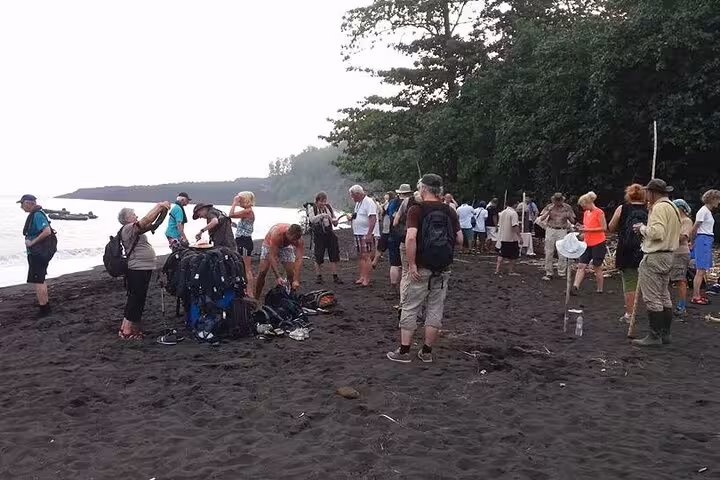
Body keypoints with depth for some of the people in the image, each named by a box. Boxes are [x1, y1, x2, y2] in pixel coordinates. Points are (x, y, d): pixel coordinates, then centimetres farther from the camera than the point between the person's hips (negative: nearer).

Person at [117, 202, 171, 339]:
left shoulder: (136, 229, 18)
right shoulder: (128, 229, -11)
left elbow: (153, 225, 18)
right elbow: (147, 220, -21)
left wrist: (163, 211, 7)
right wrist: (159, 206, -13)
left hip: (144, 269, 10)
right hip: (137, 270, -10)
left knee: (139, 300, 14)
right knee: (135, 300, -7)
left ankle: (126, 327, 22)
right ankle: (127, 331, -3)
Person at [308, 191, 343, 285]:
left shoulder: (329, 207, 8)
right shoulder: (312, 209, -4)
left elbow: (334, 218, 15)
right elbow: (312, 219, -22)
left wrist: (334, 221, -9)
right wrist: (322, 215, -35)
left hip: (330, 233, 4)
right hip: (319, 235, -4)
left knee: (334, 256, 2)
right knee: (319, 257, 0)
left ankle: (335, 276, 9)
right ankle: (319, 276, 12)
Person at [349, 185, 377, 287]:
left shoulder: (369, 202, -13)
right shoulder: (358, 203, 17)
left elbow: (373, 219, -22)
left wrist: (369, 234, -26)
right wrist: (352, 217, 11)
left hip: (366, 235, -10)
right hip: (358, 234, 10)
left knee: (366, 256, -8)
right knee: (360, 256, 11)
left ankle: (366, 279, -6)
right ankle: (361, 276, 17)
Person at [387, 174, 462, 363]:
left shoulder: (416, 210, -10)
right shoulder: (450, 211, 2)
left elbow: (411, 238, -24)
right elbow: (459, 240, 2)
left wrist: (412, 264, -17)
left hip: (420, 269, -4)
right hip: (442, 270, 4)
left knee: (409, 309, 6)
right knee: (435, 310, 11)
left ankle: (404, 351, 9)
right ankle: (427, 352, 17)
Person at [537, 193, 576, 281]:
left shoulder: (567, 207, 5)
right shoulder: (549, 207, 4)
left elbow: (573, 222, 9)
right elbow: (542, 219, -1)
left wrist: (569, 216, -12)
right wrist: (549, 211, -14)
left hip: (562, 231, -1)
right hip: (550, 230, 1)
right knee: (549, 253, 1)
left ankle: (562, 273, 4)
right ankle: (548, 274, 8)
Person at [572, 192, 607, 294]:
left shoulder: (599, 212, -11)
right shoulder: (586, 213, 12)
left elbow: (604, 228, -15)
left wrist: (587, 229, -19)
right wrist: (582, 229, 2)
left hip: (598, 244, -7)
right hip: (587, 244, 7)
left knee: (597, 267, 3)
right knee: (581, 265, -2)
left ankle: (599, 290, 16)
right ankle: (575, 287, -6)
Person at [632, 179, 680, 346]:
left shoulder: (659, 207, -15)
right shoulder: (673, 207, 16)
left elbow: (657, 232, -26)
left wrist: (642, 228, -9)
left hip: (655, 257, -10)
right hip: (668, 256, 10)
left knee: (652, 299, -5)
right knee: (664, 297, 14)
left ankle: (655, 336, -3)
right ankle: (665, 334, 20)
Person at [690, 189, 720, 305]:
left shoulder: (708, 211, 18)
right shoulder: (703, 211, -12)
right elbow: (694, 229, -12)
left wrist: (693, 243, 16)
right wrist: (692, 243, -2)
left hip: (708, 242, 10)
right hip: (703, 240, -10)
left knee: (701, 271, 11)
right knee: (701, 270, -10)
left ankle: (697, 294, 15)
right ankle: (695, 296, -8)